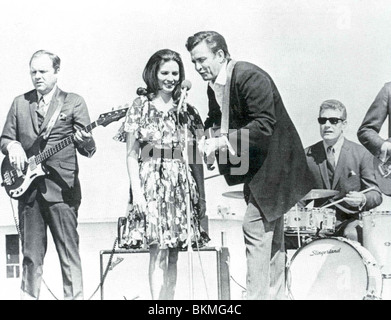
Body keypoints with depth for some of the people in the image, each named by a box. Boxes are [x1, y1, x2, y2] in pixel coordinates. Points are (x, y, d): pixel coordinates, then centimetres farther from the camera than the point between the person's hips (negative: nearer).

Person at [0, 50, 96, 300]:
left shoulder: (74, 102, 4)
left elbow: (89, 150, 0)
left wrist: (85, 142, -24)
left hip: (61, 188, -3)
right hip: (27, 187, 4)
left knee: (69, 254, -4)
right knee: (31, 255, 9)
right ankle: (28, 295, 20)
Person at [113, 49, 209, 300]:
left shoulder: (187, 111, 10)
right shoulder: (140, 107, 3)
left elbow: (196, 158, 11)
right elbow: (131, 155, 0)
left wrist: (202, 196, 7)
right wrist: (136, 192, -9)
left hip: (181, 186, 3)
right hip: (151, 184, -3)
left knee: (173, 256, 7)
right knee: (158, 253, -9)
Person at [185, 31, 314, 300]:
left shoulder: (250, 77, -21)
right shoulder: (214, 87, 7)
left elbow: (265, 124, -28)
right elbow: (214, 121, 14)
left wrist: (223, 141, -31)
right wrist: (204, 139, -8)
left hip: (273, 164, -9)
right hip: (256, 166, 10)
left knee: (255, 228, -13)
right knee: (271, 236, 16)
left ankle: (257, 295, -5)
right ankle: (275, 294, 28)